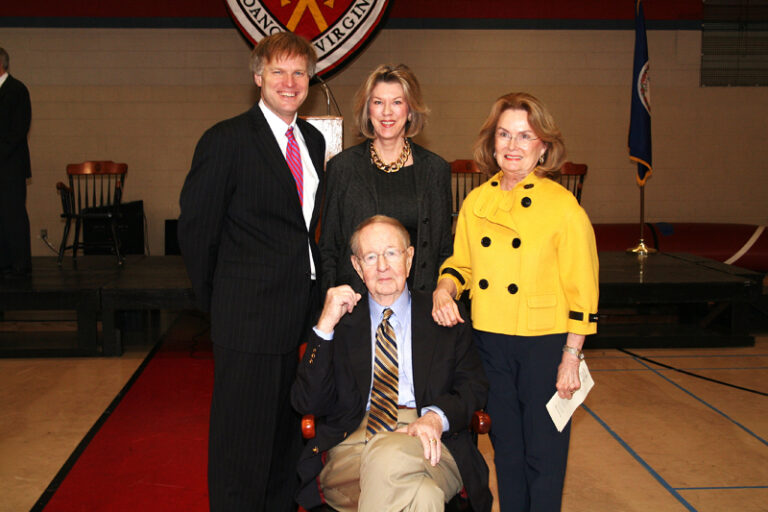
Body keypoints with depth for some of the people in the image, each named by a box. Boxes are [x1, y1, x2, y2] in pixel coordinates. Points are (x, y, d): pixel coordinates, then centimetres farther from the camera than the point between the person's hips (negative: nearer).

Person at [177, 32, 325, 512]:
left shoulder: (313, 139, 10)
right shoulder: (226, 140, -10)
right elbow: (196, 228, -6)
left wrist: (315, 290, 9)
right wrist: (217, 301, 0)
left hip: (304, 311, 7)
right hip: (249, 318, -6)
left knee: (288, 432, 19)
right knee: (243, 440, 4)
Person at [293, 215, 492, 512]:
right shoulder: (341, 322, 16)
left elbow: (474, 387, 8)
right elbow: (306, 403, 6)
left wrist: (436, 417, -13)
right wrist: (325, 326, -4)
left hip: (427, 443, 1)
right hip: (350, 446, 0)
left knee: (389, 456, -37)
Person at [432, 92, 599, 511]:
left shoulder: (563, 207, -11)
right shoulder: (475, 202, 3)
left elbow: (581, 289, -9)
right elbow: (461, 262, 15)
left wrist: (571, 357, -10)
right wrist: (444, 289, -7)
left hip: (543, 345, -4)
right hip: (489, 342, 4)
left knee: (542, 455, 6)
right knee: (505, 446, 17)